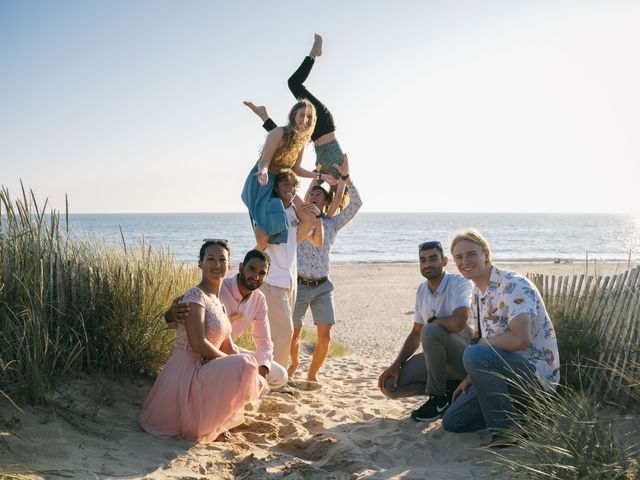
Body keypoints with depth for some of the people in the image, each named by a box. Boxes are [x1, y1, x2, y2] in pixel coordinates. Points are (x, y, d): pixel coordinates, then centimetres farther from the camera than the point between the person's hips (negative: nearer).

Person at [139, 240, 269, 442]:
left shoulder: (217, 301, 14)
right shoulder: (195, 296, -14)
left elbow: (228, 347, 12)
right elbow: (198, 344, -24)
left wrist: (248, 370, -3)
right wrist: (236, 364, -15)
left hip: (201, 370, 10)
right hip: (186, 370, -10)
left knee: (256, 382, 18)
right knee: (245, 366, -26)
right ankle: (204, 426, -10)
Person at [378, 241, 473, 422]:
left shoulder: (460, 283, -18)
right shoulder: (422, 290, 6)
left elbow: (458, 323, -36)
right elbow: (416, 334, 11)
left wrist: (432, 320, -14)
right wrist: (396, 365, -2)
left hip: (466, 357, -7)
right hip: (437, 357, 7)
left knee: (431, 331, -36)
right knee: (390, 384, -7)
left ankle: (438, 398, -16)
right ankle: (449, 387, 4)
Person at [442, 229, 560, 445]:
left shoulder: (513, 285, -19)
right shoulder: (477, 293, 10)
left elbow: (520, 339, -33)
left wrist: (481, 343, -17)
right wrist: (471, 377, 8)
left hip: (537, 373, -9)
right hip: (505, 370, 9)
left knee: (475, 355, -35)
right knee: (452, 421, 5)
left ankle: (507, 430, -17)